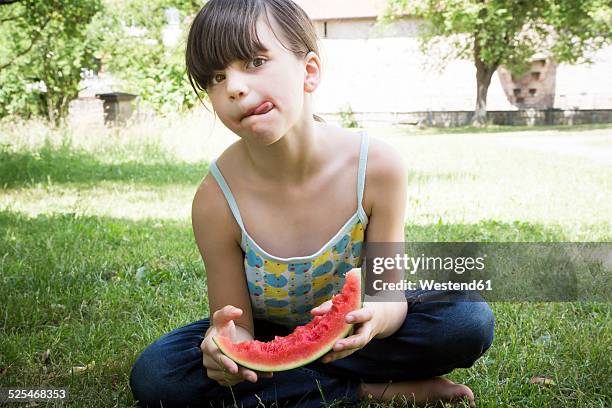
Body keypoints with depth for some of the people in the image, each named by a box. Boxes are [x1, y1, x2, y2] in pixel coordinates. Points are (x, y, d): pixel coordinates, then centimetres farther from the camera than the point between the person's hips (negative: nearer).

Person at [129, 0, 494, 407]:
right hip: (268, 334, 1)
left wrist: (377, 316, -42)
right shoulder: (217, 199, -24)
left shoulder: (378, 165, -24)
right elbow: (236, 323, -15)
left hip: (352, 333, -1)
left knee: (470, 320, -24)